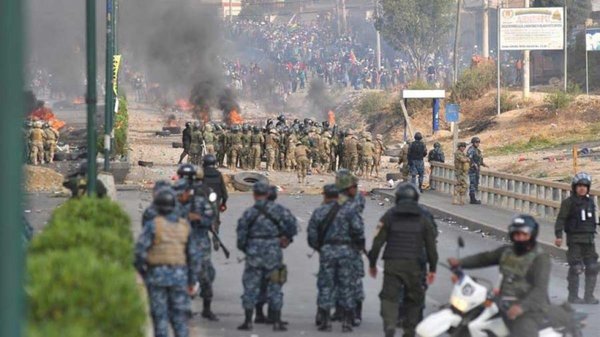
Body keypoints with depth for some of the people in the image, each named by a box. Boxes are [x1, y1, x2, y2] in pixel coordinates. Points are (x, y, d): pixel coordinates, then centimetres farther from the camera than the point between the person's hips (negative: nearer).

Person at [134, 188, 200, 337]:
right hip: (179, 275, 3)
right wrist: (192, 280, 15)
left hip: (157, 275, -3)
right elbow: (193, 254, 9)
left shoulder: (153, 225, -7)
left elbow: (139, 250, -14)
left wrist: (141, 269, 3)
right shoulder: (184, 226, 6)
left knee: (160, 315, 2)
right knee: (179, 316, 7)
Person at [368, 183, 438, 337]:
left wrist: (372, 263, 11)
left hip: (392, 265, -1)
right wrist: (432, 268, 14)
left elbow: (378, 241, 2)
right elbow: (431, 245, 7)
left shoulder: (389, 216, 3)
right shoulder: (423, 218, 7)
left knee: (389, 297, -3)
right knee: (414, 299, 12)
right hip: (415, 265, 1)